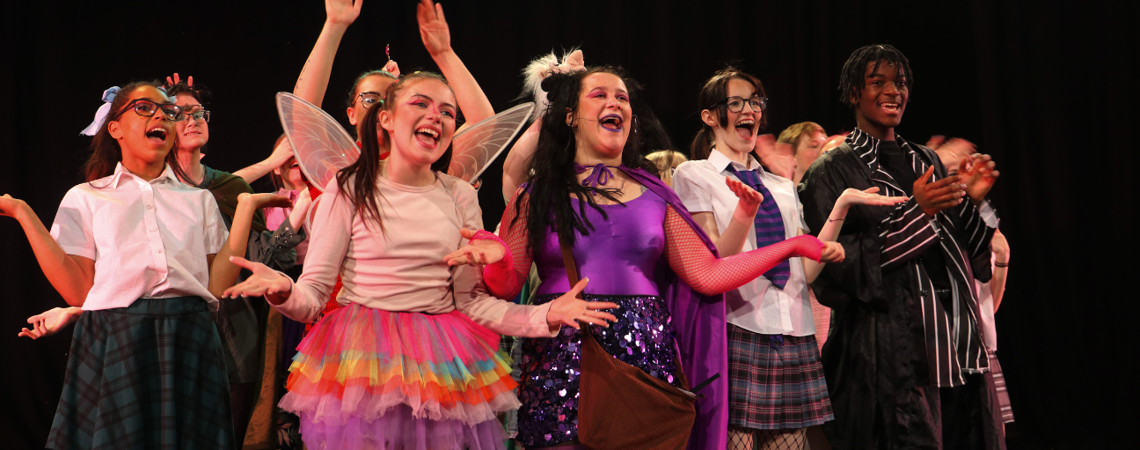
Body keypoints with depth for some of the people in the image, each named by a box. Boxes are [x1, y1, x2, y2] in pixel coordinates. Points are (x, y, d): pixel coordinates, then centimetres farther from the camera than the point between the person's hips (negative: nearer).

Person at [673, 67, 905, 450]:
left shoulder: (782, 187, 21)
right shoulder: (694, 176, 5)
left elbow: (805, 272, 12)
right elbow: (716, 266, -6)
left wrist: (841, 205, 5)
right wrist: (746, 211, -22)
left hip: (794, 336, 5)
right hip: (737, 332, -5)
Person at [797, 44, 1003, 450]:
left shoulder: (927, 162, 17)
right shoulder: (831, 172, -1)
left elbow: (971, 255, 18)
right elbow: (835, 264, -12)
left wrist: (971, 202, -2)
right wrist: (914, 213, -16)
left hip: (955, 342, 6)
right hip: (889, 348, -6)